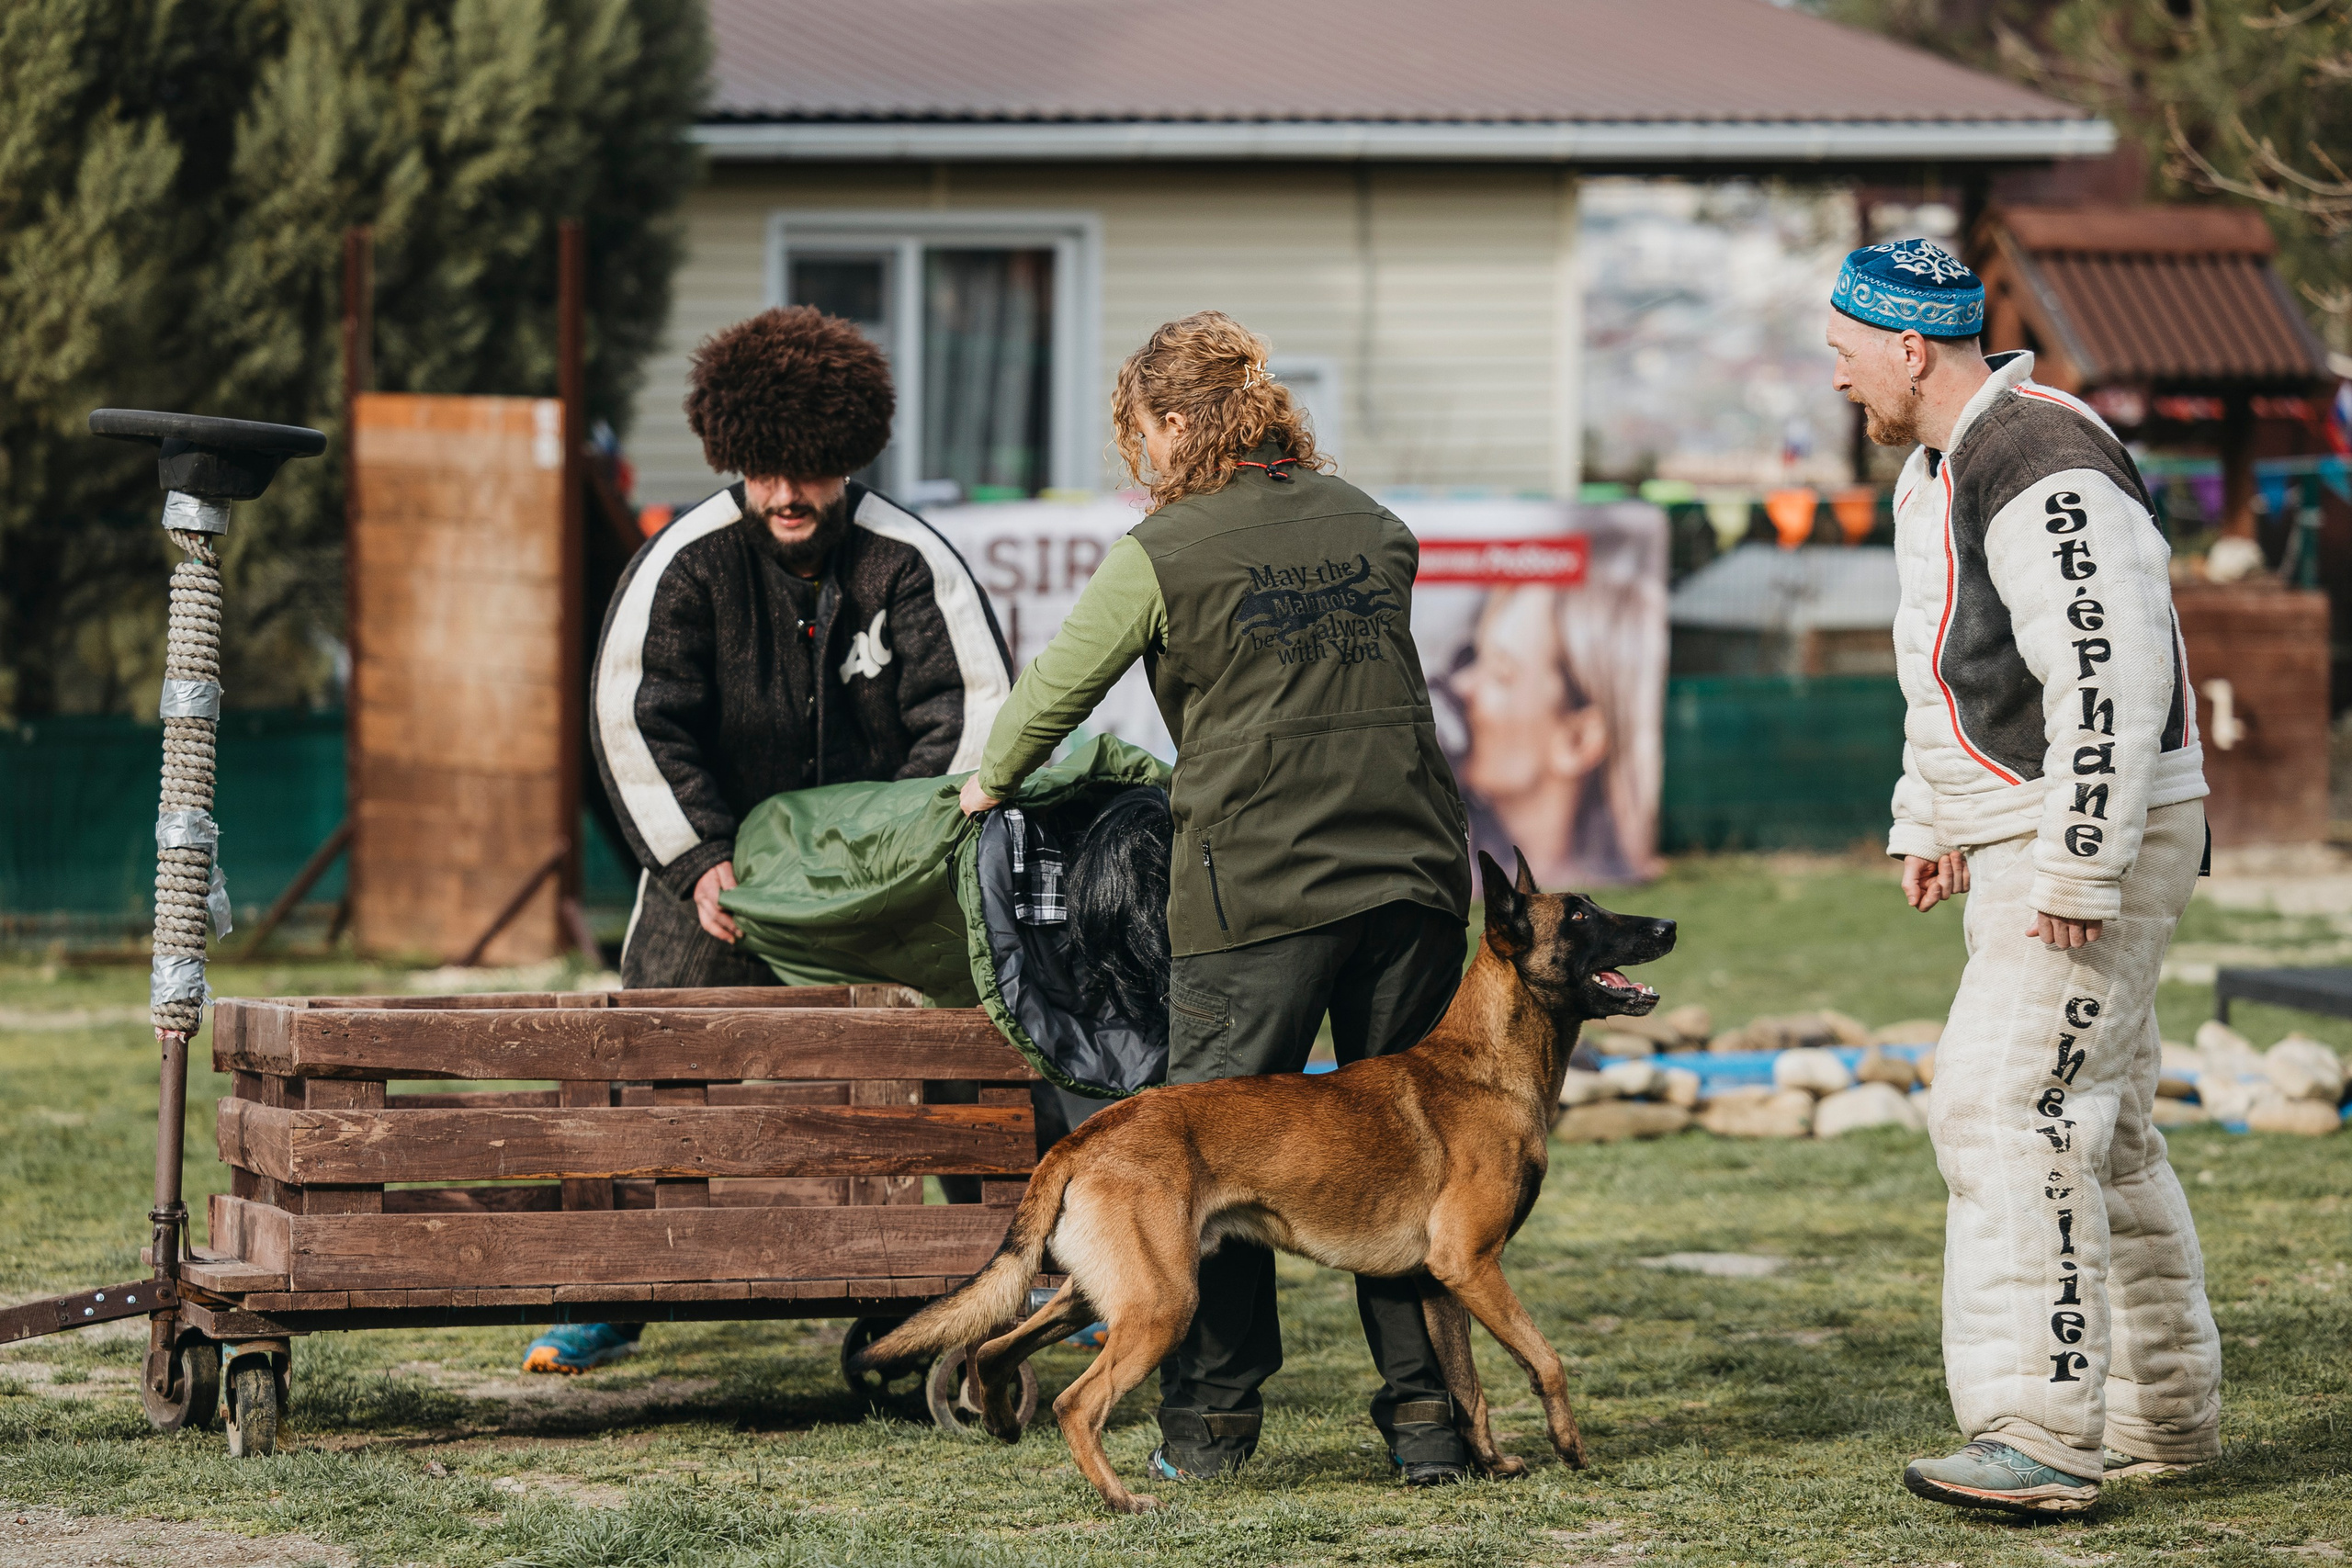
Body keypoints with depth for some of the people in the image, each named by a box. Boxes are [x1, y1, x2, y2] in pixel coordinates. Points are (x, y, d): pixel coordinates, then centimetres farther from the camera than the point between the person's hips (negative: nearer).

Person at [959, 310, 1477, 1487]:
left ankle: (1213, 1420, 10)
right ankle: (1426, 1414, 9)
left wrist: (991, 783, 28)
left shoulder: (1165, 553, -2)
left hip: (1257, 891, -4)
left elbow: (1056, 685, 8)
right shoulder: (1369, 525, 12)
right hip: (1413, 877, 4)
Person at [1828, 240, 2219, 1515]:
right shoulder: (1935, 472, 13)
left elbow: (2113, 685, -27)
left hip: (2100, 845, -11)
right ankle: (2165, 1413, 23)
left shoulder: (2046, 476, -21)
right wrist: (1928, 820, 22)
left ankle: (2043, 1437, -20)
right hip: (2020, 840, 11)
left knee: (2010, 1113, -16)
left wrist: (2077, 874, -26)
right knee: (2094, 1128, 15)